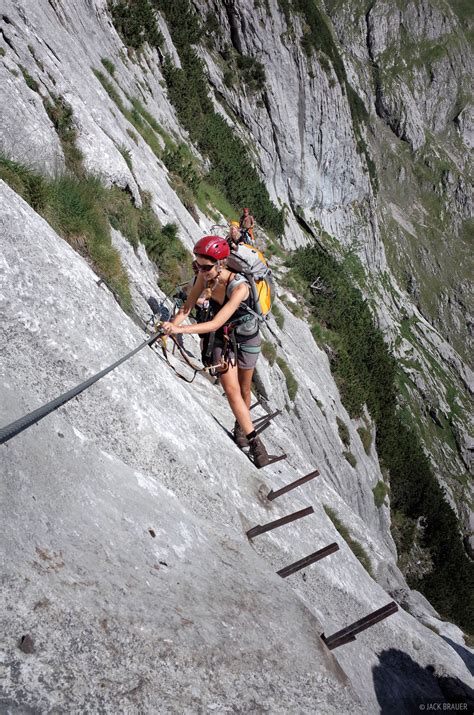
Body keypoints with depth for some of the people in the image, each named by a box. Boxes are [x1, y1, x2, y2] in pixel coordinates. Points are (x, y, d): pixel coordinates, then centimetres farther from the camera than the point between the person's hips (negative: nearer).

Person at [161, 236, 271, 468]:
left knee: (244, 390, 14)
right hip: (221, 338, 3)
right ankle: (254, 441, 3)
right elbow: (186, 308, -10)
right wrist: (171, 326, -27)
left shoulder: (239, 287, -34)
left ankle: (241, 425, 41)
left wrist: (180, 329, -48)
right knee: (231, 391, -6)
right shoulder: (205, 277, -18)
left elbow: (215, 323, -41)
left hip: (246, 339, -3)